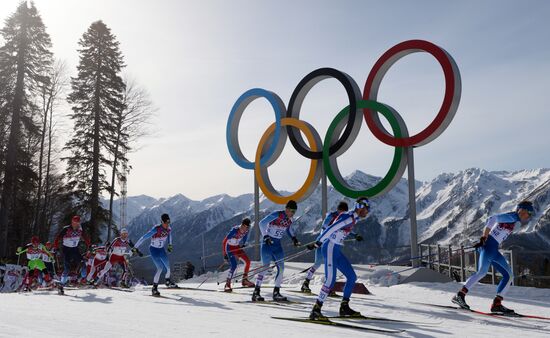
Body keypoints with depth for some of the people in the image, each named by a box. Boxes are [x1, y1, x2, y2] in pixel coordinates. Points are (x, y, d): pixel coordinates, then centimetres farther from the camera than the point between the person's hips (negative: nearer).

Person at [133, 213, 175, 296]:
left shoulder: (169, 229, -10)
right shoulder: (156, 229, -29)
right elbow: (143, 238, -25)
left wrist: (170, 244, 10)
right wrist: (135, 248, -21)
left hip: (161, 249, 6)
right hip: (154, 250, -6)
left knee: (168, 267, 9)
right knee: (160, 268, -19)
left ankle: (168, 282, 37)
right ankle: (154, 288, -9)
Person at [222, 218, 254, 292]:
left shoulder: (246, 230, -12)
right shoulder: (235, 230, -31)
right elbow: (225, 241, -27)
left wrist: (243, 245, 12)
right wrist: (225, 254, -28)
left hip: (237, 247, 7)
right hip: (229, 248, -7)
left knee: (247, 261, -3)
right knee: (234, 265, -22)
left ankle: (244, 280, 12)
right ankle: (227, 284, -14)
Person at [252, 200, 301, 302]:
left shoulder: (289, 219, 5)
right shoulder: (276, 214, -16)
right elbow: (262, 223, -19)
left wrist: (294, 238, 12)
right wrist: (265, 236, -26)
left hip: (277, 245, 7)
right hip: (268, 243, -7)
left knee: (281, 268, 1)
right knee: (265, 267, -10)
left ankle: (276, 293, 10)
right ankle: (256, 292, -2)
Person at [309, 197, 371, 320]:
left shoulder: (354, 218, 11)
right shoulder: (348, 218, -18)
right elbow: (330, 229, -23)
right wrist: (317, 244, -25)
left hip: (337, 251, 10)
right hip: (330, 248, -10)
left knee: (352, 277, 9)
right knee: (330, 280, -19)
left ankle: (344, 307, 18)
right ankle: (315, 310, -16)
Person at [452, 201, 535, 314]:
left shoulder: (513, 221, 23)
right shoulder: (512, 216, -4)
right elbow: (493, 219, -17)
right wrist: (484, 237, -22)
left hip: (494, 249, 10)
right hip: (489, 245, -10)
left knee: (508, 275, 7)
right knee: (482, 272, -23)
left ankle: (496, 304, 3)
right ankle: (460, 295, -26)